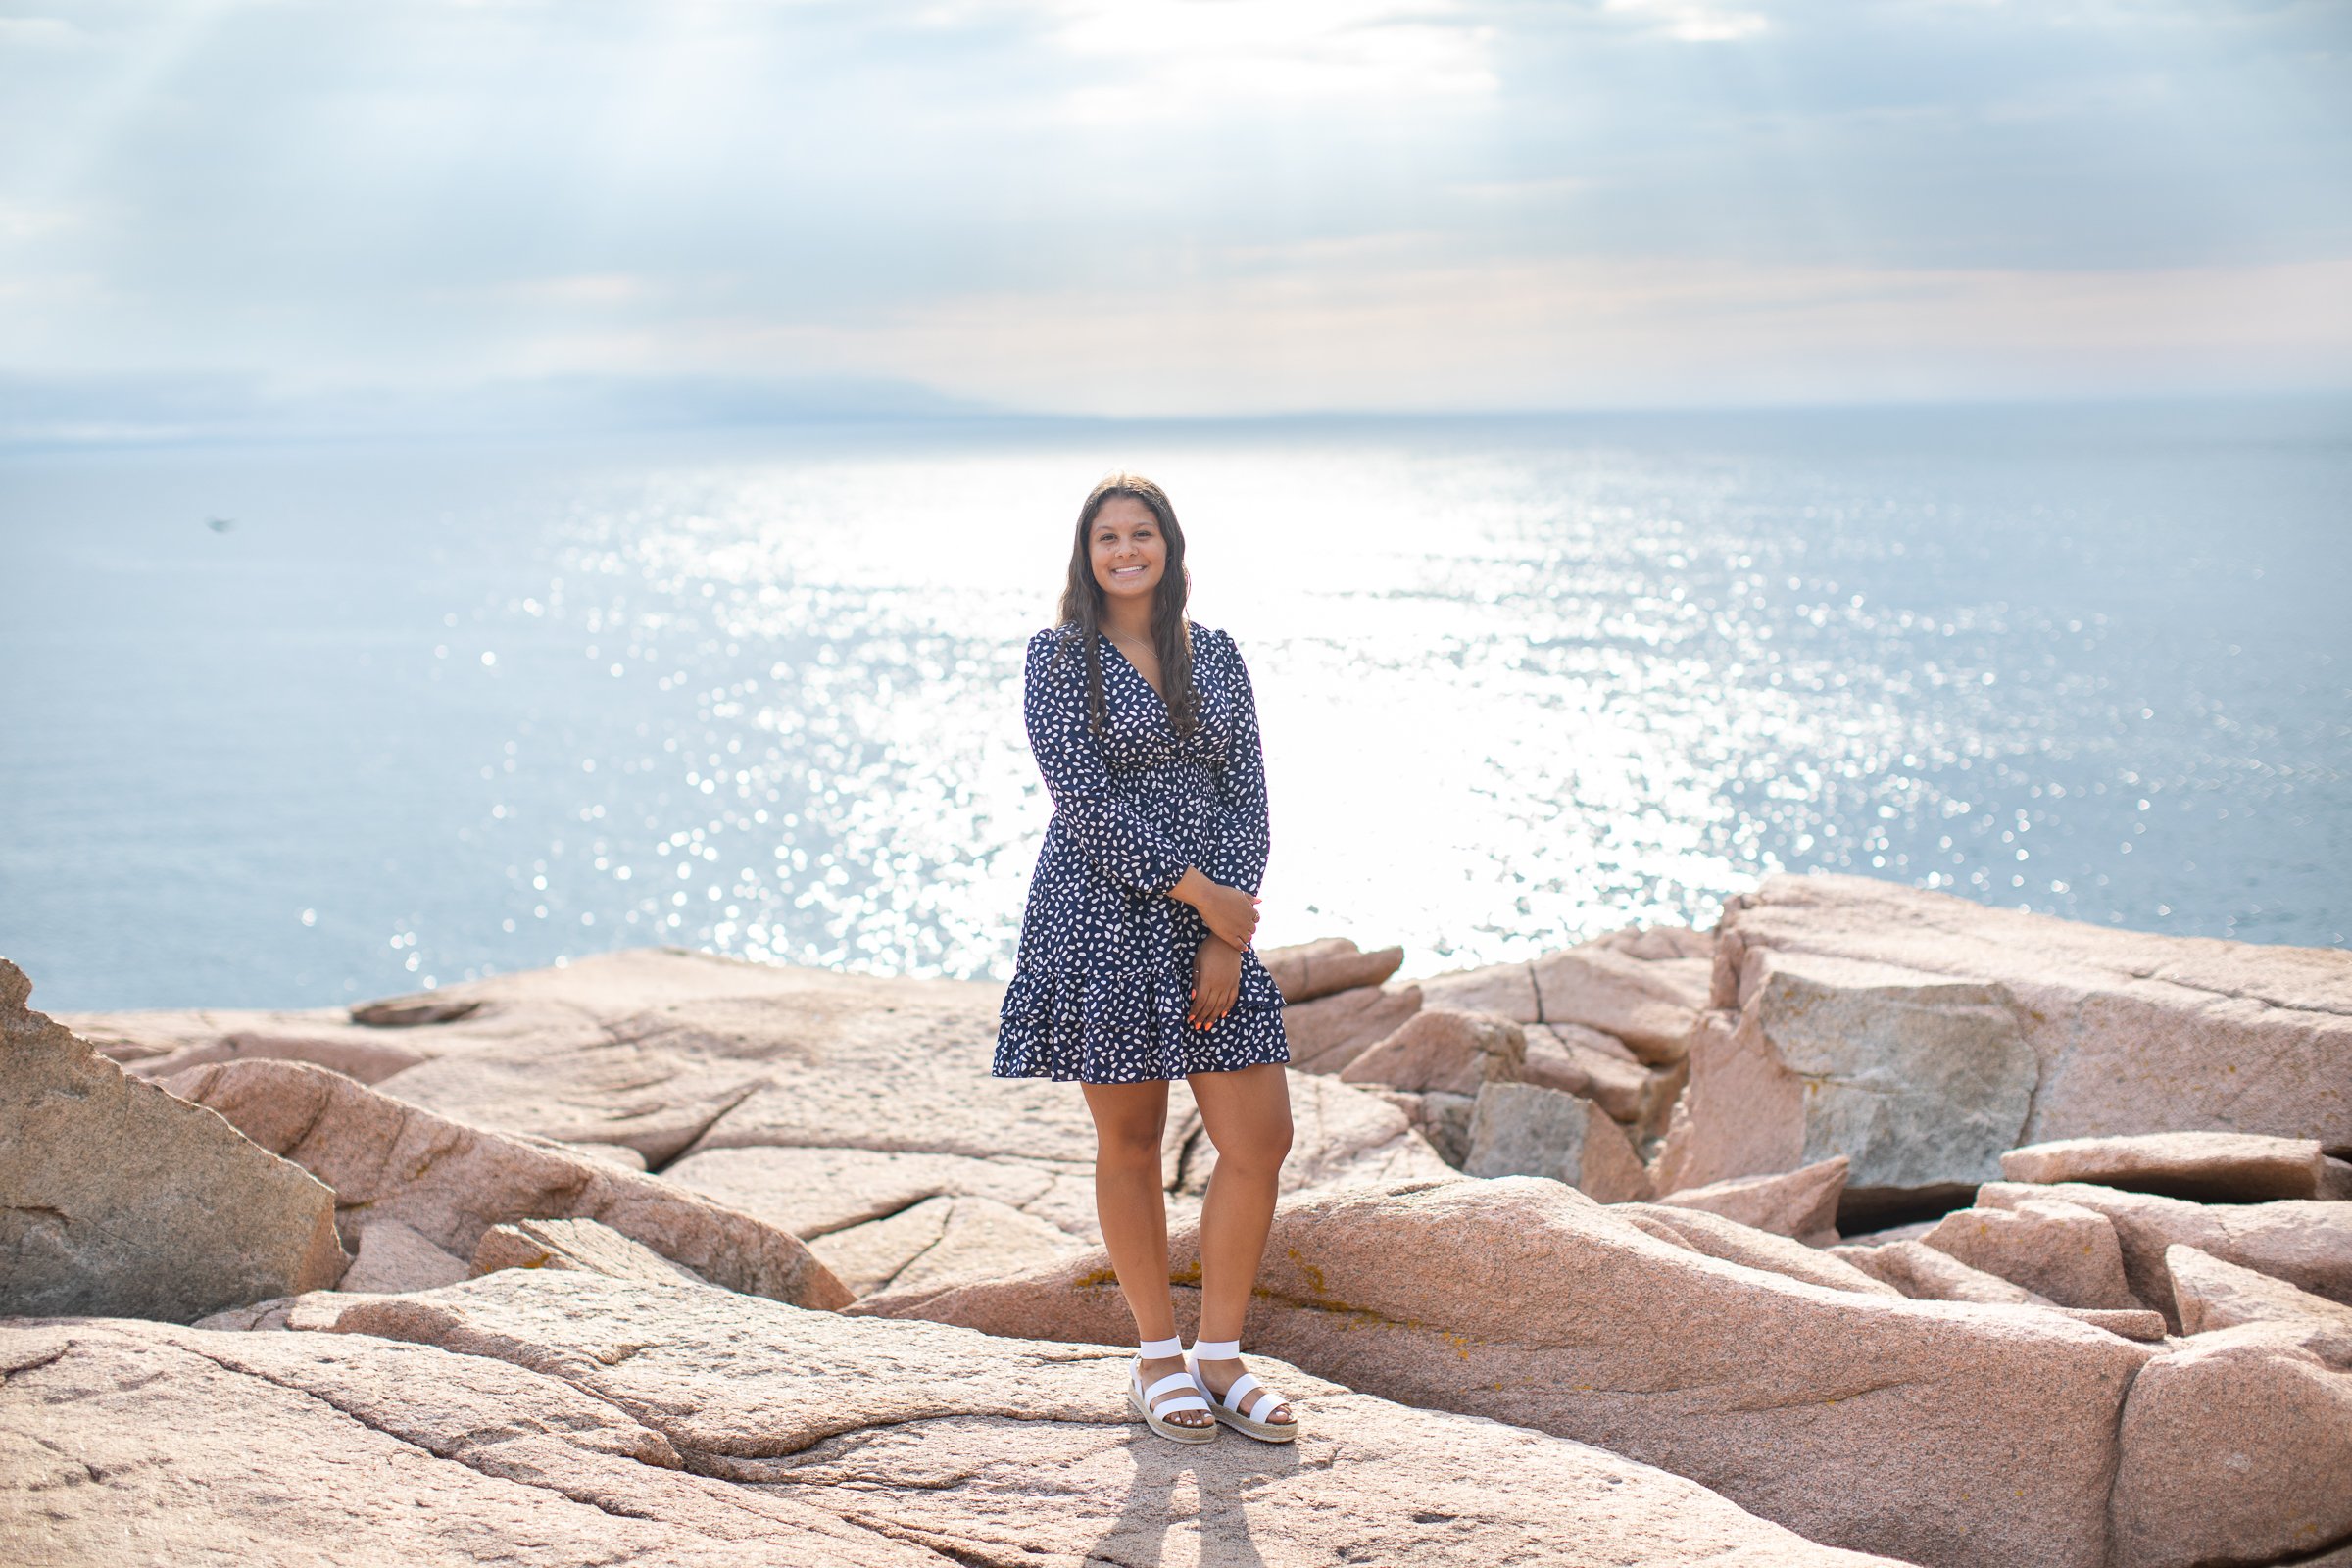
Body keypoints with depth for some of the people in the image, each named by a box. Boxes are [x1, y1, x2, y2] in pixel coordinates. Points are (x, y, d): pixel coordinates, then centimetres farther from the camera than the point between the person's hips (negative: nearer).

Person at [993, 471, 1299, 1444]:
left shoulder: (1215, 655, 10)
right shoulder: (1061, 656, -2)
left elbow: (1246, 792, 5)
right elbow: (1085, 797, -11)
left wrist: (1228, 937, -6)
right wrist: (1197, 891, -15)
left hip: (1212, 921, 4)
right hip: (1102, 916, -4)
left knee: (1261, 1139, -2)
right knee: (1129, 1140, 4)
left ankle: (1219, 1355, 12)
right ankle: (1157, 1356, 19)